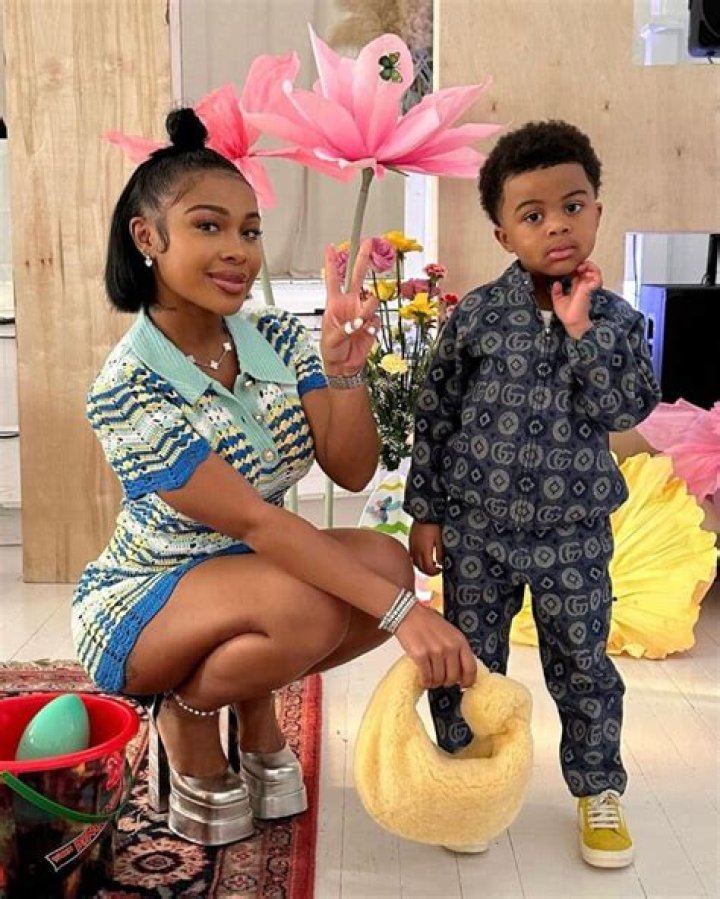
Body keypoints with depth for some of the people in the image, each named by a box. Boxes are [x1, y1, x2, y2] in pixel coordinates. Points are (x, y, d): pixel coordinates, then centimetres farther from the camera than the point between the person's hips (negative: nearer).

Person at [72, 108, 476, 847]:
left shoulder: (277, 338, -7)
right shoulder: (127, 386, -26)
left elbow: (352, 472, -10)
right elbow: (253, 520, -32)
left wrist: (344, 368, -29)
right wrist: (401, 610, -37)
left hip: (252, 578, 6)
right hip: (141, 605, -6)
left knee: (385, 564, -20)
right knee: (304, 609, -33)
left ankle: (253, 700, 6)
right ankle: (184, 717, 0)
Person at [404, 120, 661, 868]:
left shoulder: (616, 319, -3)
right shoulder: (475, 316, -5)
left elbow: (624, 412, -14)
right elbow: (434, 417, -1)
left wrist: (581, 331, -20)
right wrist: (425, 513, -1)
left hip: (573, 535, 0)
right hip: (478, 531, 0)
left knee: (583, 666, 11)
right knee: (469, 663, 12)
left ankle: (597, 789, 32)